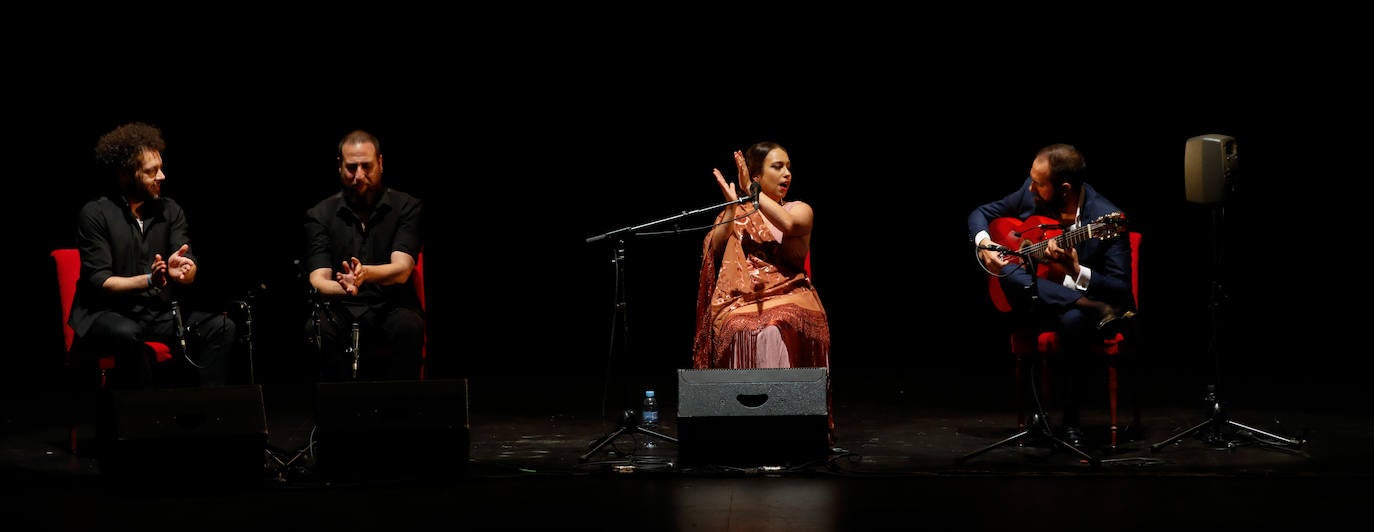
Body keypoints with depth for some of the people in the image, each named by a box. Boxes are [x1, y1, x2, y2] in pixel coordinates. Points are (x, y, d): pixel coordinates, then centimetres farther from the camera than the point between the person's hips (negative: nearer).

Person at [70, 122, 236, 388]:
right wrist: (148, 281, -30)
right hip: (107, 314, -5)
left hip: (160, 312, 5)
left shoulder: (169, 210, 7)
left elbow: (191, 271, -3)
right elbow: (100, 282, -13)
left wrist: (182, 269, -28)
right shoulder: (95, 214, -7)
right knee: (129, 335, -38)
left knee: (221, 326, -17)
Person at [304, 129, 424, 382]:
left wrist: (365, 273, -36)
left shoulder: (406, 207, 1)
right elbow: (318, 280, -7)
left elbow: (402, 269, -13)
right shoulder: (320, 214, 4)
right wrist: (343, 287, -32)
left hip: (391, 307, -1)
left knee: (408, 326, -34)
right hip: (340, 310, 1)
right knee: (319, 330, -32)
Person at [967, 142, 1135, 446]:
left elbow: (1122, 291, -19)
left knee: (1073, 320, -40)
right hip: (1032, 301, 4)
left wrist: (1076, 272, -35)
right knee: (1011, 274, -31)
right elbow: (981, 214, 11)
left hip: (1073, 301, -4)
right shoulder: (1030, 193, -6)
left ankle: (1070, 420, -23)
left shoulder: (1106, 218, -19)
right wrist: (984, 244, -12)